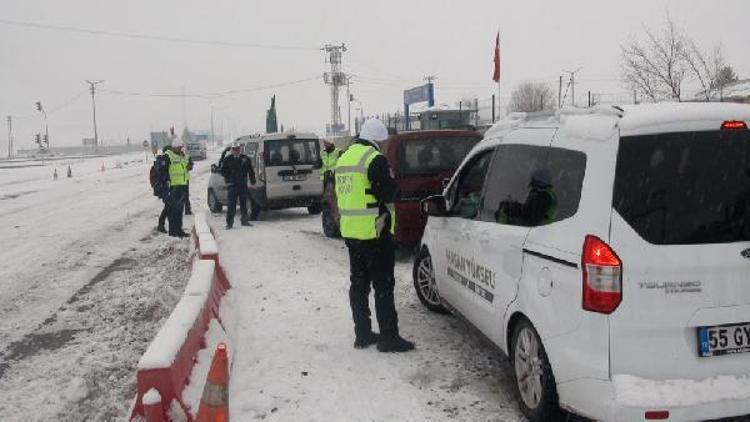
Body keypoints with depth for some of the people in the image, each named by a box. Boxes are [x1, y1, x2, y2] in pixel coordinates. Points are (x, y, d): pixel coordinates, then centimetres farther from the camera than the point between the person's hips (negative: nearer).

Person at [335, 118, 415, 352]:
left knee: (359, 283, 14)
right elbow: (388, 193, -19)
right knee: (383, 285, -2)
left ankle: (362, 334, 21)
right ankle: (388, 337, 2)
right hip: (374, 231, -8)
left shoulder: (345, 157, 14)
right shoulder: (375, 159, -15)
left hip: (350, 232, 9)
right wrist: (392, 182, 2)